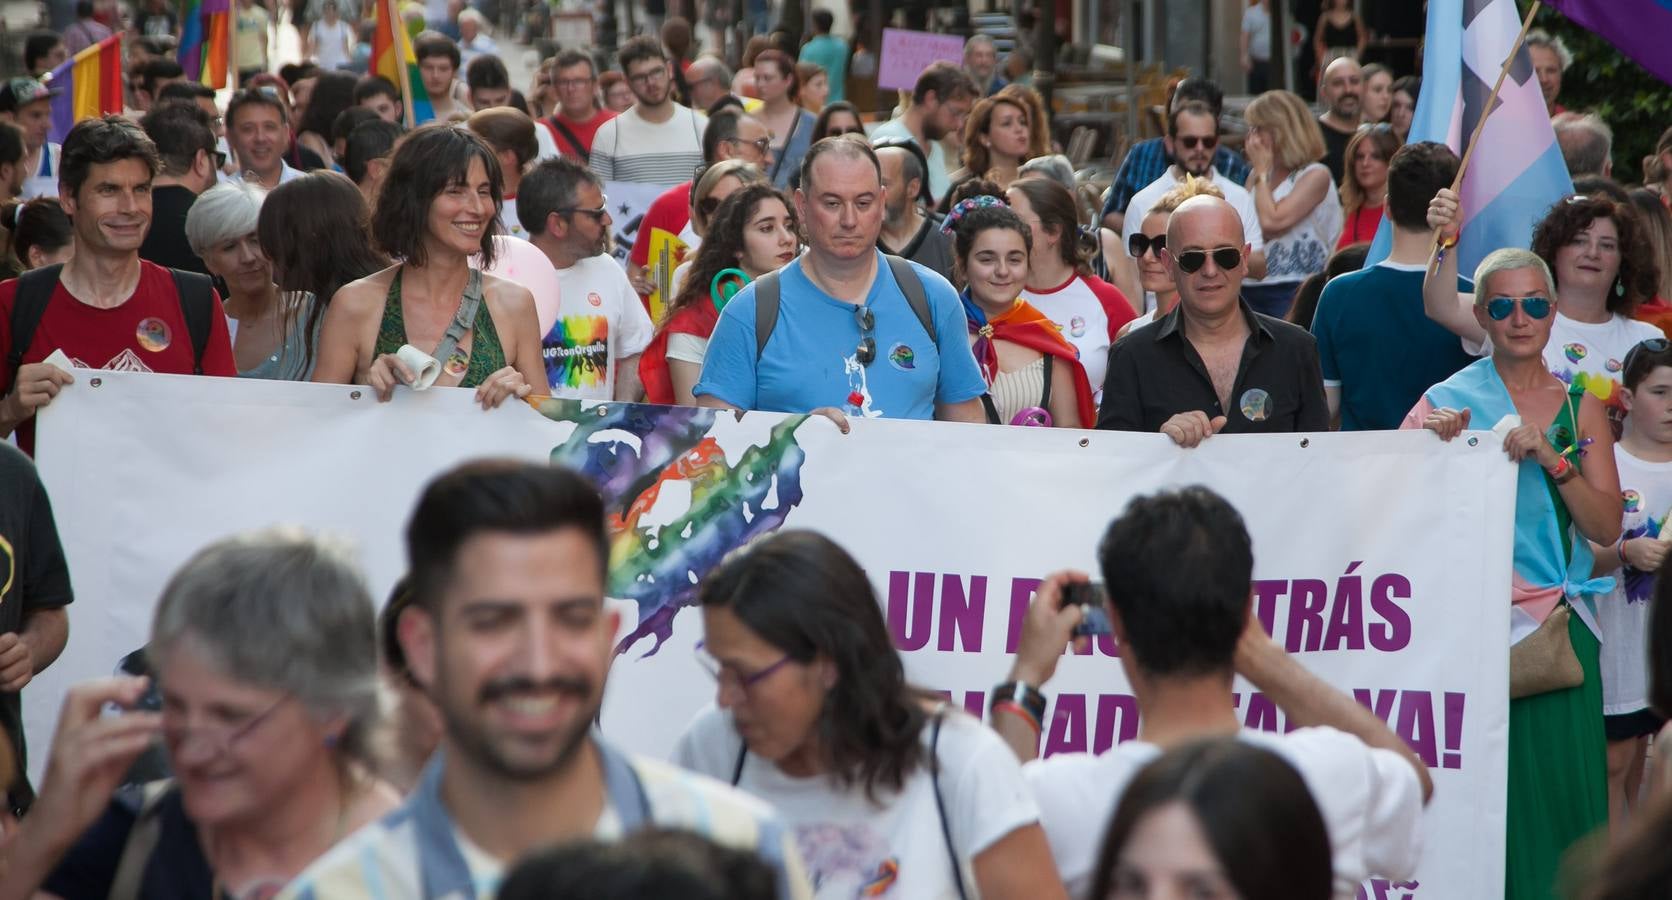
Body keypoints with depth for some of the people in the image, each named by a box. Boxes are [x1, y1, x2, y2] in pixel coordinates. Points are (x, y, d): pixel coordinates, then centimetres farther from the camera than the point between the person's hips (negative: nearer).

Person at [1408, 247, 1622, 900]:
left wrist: (1551, 458, -12)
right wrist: (1433, 439, -20)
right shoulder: (1448, 401, 3)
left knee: (1556, 787, -4)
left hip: (1560, 629, 2)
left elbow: (1606, 527, 1)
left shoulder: (1580, 407, 10)